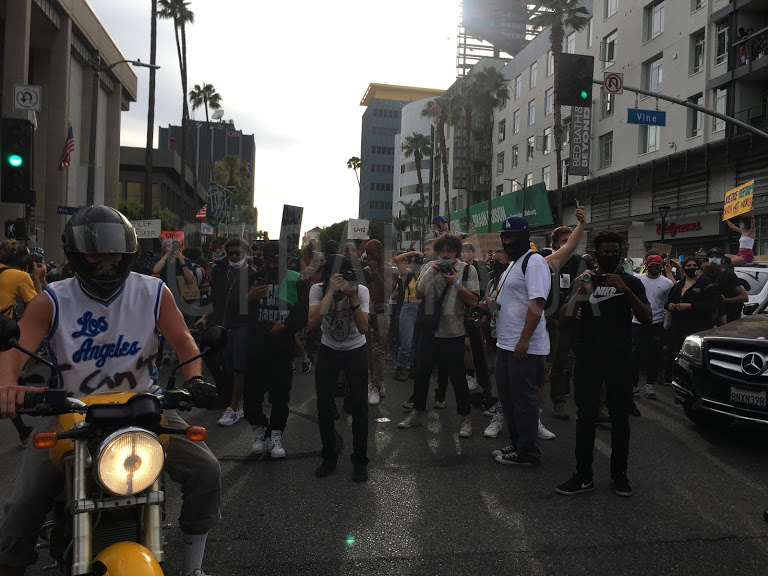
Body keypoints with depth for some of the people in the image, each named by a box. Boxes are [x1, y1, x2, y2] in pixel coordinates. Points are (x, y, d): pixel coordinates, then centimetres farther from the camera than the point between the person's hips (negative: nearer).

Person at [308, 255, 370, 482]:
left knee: (359, 405, -5)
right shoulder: (318, 290, -18)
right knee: (324, 405, 1)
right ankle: (329, 458, 20)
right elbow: (313, 323, -34)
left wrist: (352, 297, -39)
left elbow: (363, 329, -29)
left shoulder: (361, 290, -20)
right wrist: (331, 292, -41)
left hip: (355, 351, -1)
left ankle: (359, 461, 11)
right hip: (328, 350, 1)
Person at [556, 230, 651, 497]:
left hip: (619, 360, -1)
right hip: (587, 359, 1)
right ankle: (584, 475, 9)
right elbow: (564, 318, 0)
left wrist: (625, 290, -21)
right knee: (585, 416, 2)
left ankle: (619, 473, 19)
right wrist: (581, 292, -15)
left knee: (620, 417, 6)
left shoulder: (631, 282, 5)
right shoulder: (584, 280, 8)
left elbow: (646, 318, -8)